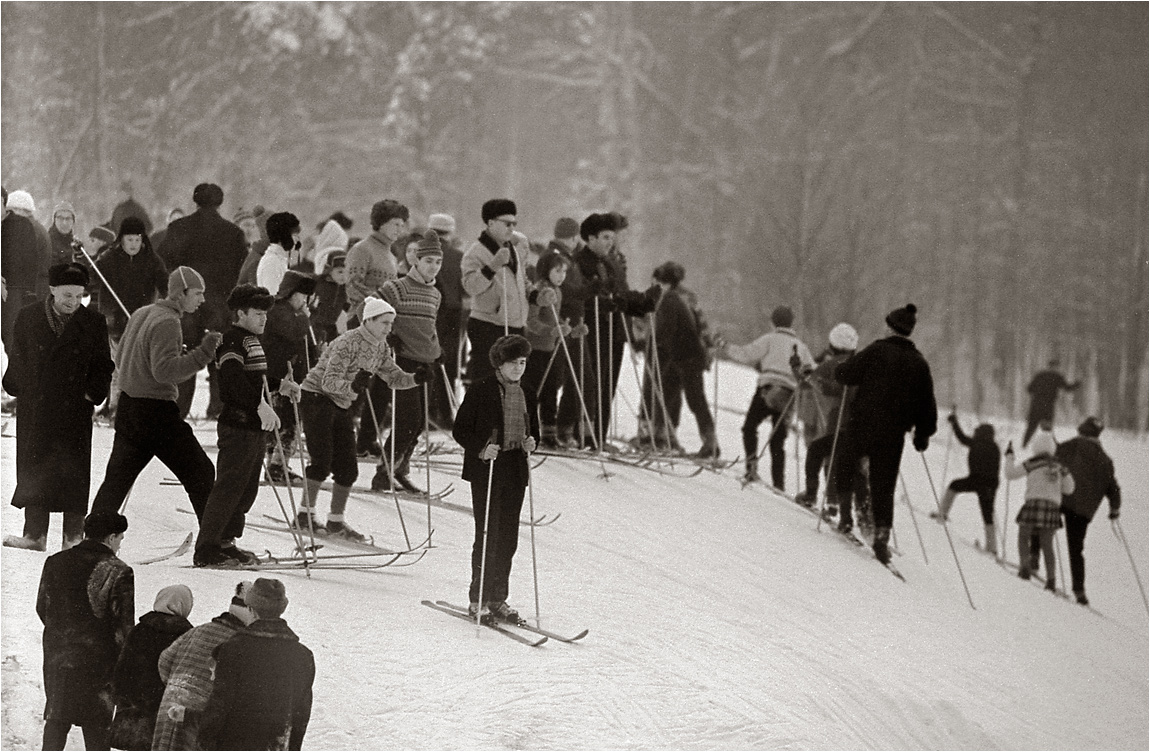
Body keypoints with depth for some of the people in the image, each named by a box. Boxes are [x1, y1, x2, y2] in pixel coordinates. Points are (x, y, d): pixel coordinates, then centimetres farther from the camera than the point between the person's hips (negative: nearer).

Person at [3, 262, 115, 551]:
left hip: (76, 410, -1)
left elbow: (103, 366, 7)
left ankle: (74, 536, 5)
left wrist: (93, 394, -4)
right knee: (33, 471, 3)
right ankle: (34, 534, 8)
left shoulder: (93, 324, 1)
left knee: (74, 473, -1)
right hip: (35, 410, 1)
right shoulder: (28, 318, 3)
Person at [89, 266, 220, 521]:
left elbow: (120, 358, 21)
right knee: (199, 473, 1)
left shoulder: (141, 314, 12)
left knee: (116, 479, 12)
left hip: (128, 405, 8)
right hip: (156, 410, -8)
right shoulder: (166, 322, -16)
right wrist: (202, 354, -27)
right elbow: (164, 370, -25)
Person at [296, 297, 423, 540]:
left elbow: (394, 377, 9)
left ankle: (336, 521, 12)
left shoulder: (381, 347, 3)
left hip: (341, 406, 8)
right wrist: (352, 386, -46)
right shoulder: (348, 343, -22)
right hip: (317, 399, -8)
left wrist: (415, 379, -11)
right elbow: (329, 381, -27)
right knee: (322, 461, -15)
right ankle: (305, 515, -7)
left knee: (347, 467, 3)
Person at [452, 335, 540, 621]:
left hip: (515, 472, 6)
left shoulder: (526, 395, 13)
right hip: (486, 470, -5)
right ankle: (478, 599, -1)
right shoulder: (481, 391, -5)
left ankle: (497, 599, 12)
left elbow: (533, 431, 23)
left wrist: (530, 442, 0)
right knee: (487, 535, -7)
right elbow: (460, 430, -5)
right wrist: (481, 449, -20)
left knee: (508, 538, 5)